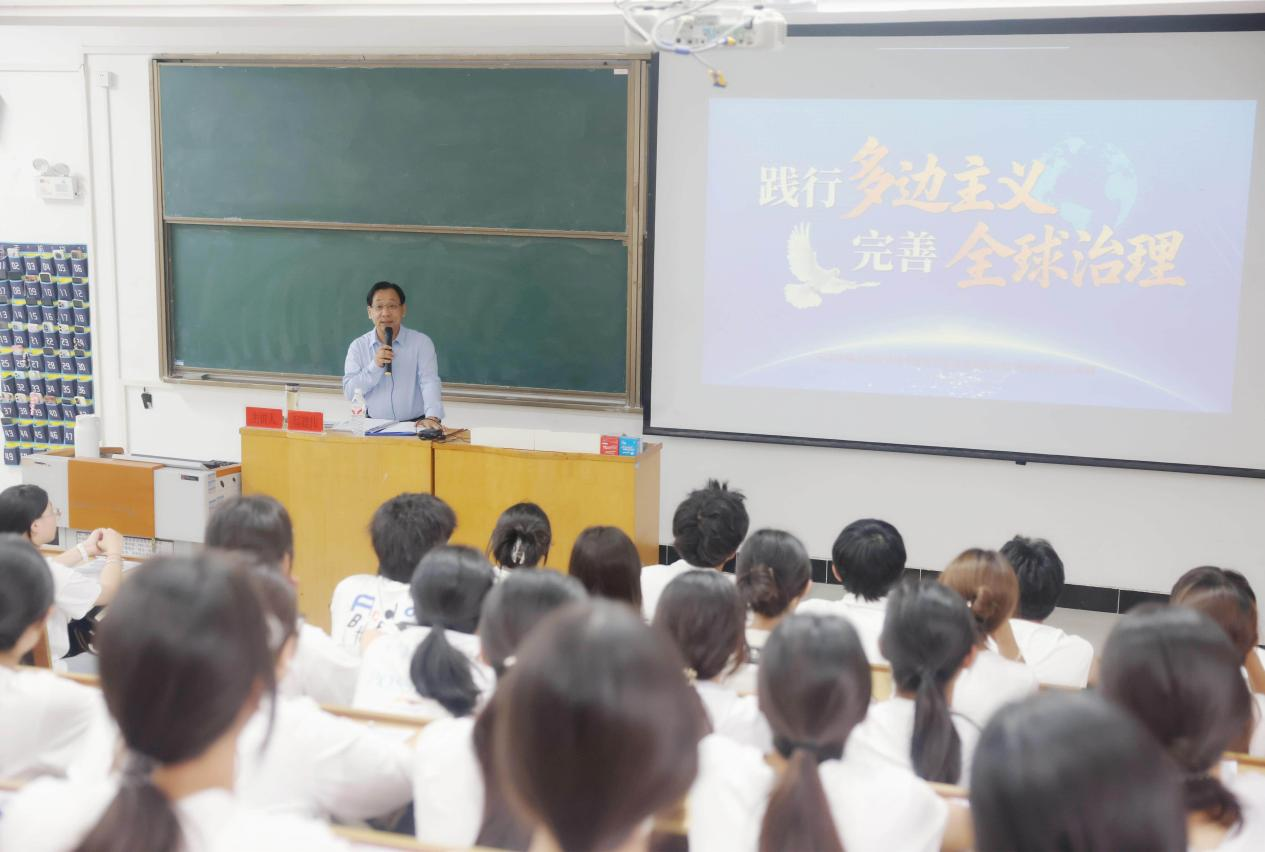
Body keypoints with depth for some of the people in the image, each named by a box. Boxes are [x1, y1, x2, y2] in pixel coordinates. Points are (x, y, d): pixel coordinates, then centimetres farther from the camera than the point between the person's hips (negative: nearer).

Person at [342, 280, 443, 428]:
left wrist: (433, 417, -30)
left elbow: (430, 383, -12)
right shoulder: (358, 346, 5)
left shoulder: (422, 343, 1)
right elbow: (349, 392, 0)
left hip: (414, 425, -2)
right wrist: (375, 366, -15)